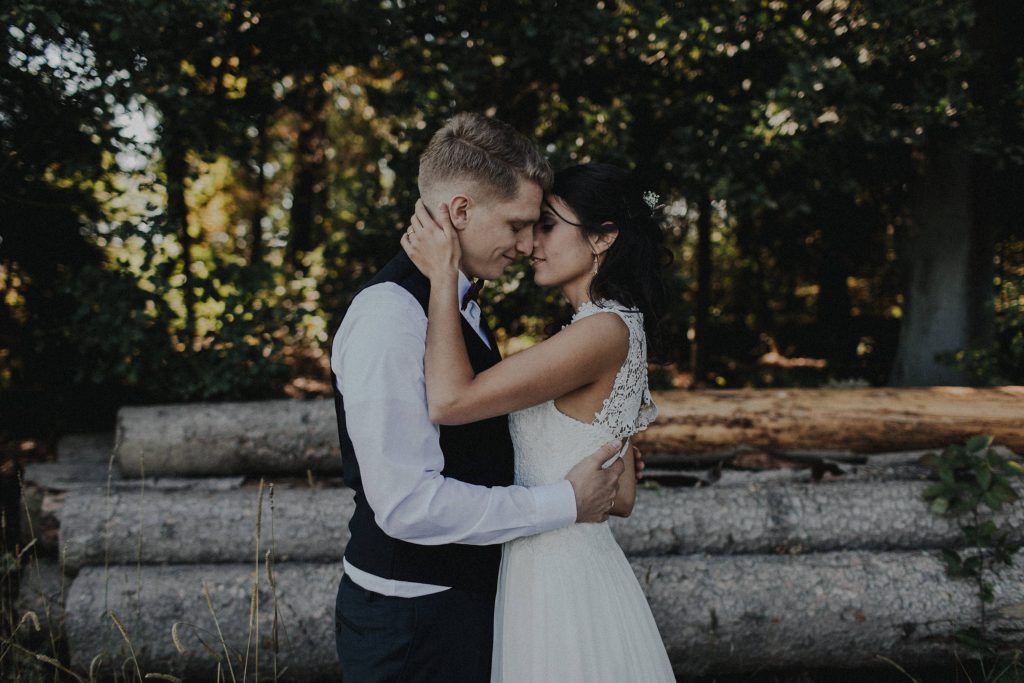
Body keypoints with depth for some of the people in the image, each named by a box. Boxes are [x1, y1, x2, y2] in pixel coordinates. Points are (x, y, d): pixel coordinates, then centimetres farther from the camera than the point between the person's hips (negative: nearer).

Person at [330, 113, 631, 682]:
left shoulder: (457, 304, 9)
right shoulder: (389, 315, -22)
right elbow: (408, 503, -26)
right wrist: (565, 502, -19)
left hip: (468, 593, 9)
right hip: (410, 621, -9)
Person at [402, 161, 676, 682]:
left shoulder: (605, 331, -21)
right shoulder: (617, 329, 10)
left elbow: (449, 400, -27)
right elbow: (622, 497, 13)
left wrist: (443, 275, -20)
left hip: (561, 578, -9)